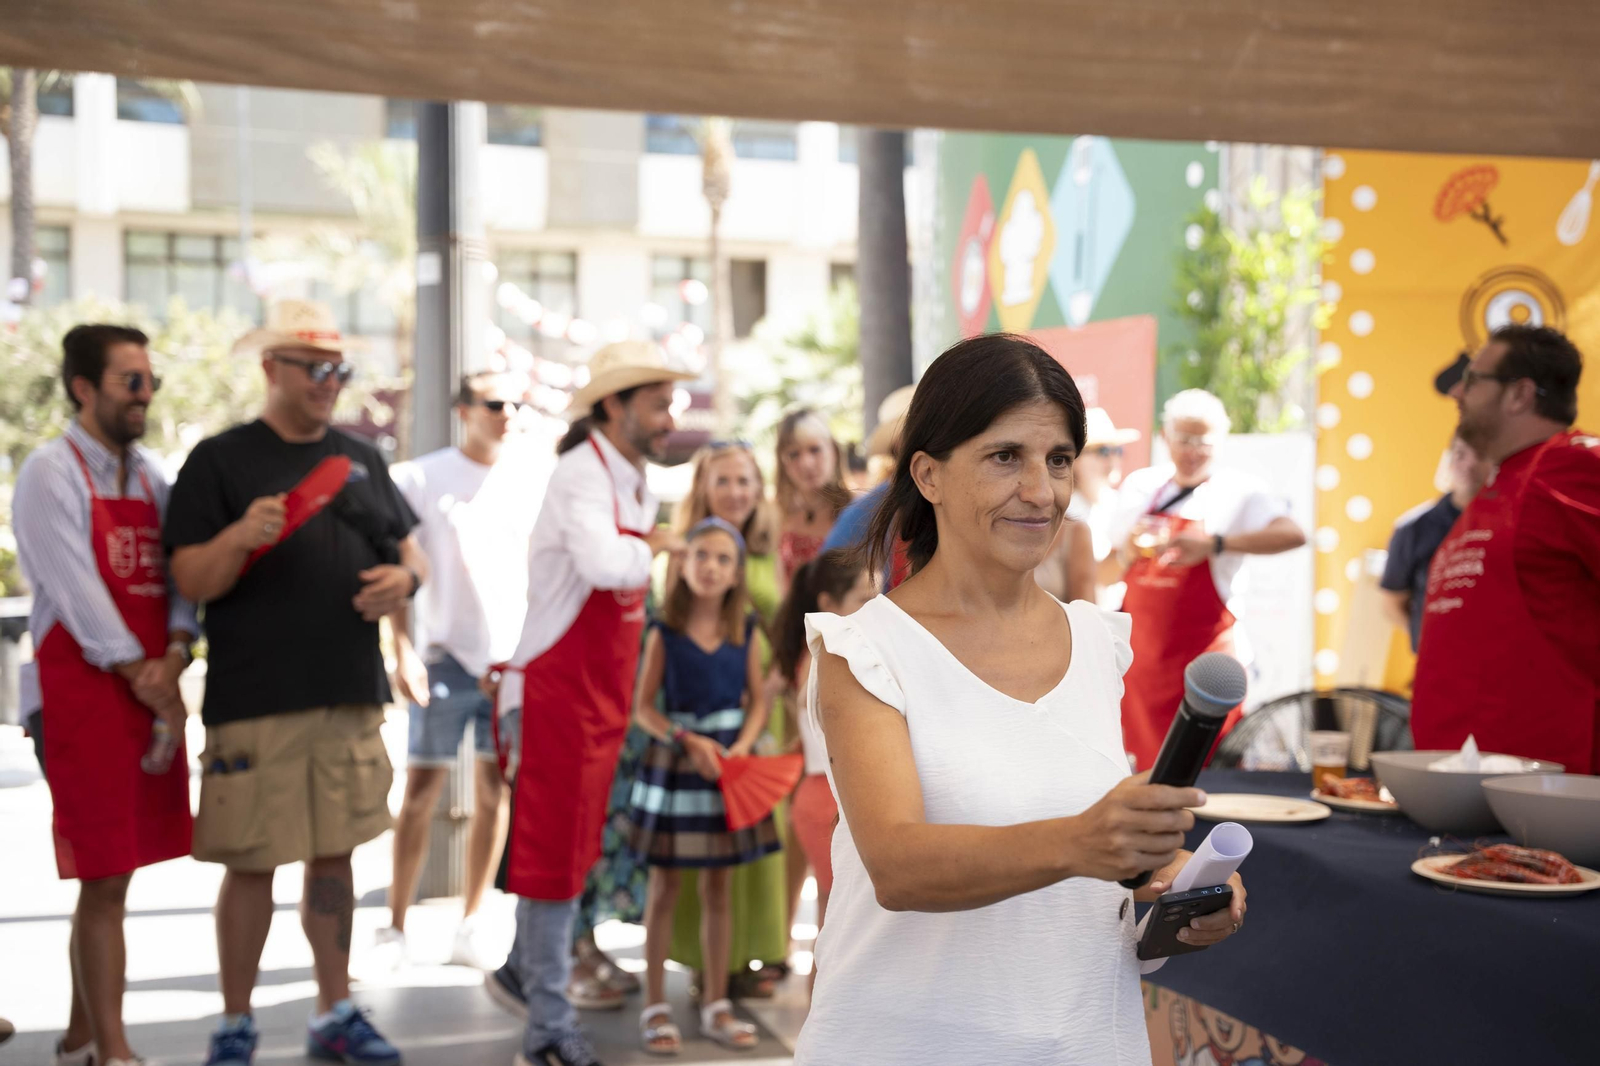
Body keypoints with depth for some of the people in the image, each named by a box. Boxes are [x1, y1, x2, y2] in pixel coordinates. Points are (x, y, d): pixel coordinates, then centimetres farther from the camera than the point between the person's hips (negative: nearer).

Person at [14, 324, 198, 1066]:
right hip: (86, 691, -6)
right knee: (104, 879, -3)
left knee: (111, 876, 12)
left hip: (155, 691, 6)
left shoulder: (151, 475, 14)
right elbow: (77, 594, -14)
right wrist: (142, 679, -13)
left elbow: (178, 575, 8)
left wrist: (173, 657, -9)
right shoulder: (51, 474, -7)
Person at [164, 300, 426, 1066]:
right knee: (251, 864, 1)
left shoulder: (361, 459, 15)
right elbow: (191, 580, -6)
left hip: (351, 699, 5)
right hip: (255, 705, -4)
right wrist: (241, 536, -25)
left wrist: (405, 578, -5)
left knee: (334, 855, 12)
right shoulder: (219, 460, -1)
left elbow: (411, 548, 18)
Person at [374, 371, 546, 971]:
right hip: (445, 651, -3)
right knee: (422, 789, 0)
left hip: (515, 652, 3)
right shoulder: (422, 479, 0)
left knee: (495, 791, 6)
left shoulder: (535, 478, 7)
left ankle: (469, 929, 16)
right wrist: (403, 651, -10)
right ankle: (395, 928, 10)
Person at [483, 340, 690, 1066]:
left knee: (575, 849, 19)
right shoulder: (583, 473, -17)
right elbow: (604, 564, -34)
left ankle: (522, 975, 38)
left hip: (604, 692, 9)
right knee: (554, 853, -1)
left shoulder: (633, 483, 11)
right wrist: (655, 544, -17)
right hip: (562, 687, -9)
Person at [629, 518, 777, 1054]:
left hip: (729, 765, 3)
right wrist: (688, 741, -17)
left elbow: (757, 701, 4)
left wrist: (742, 745, -13)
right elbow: (643, 708, -5)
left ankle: (716, 1004, 21)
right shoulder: (664, 633, -5)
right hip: (673, 764, -2)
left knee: (717, 887, 10)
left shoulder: (745, 632, 3)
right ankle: (655, 1006, 14)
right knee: (664, 888, 5)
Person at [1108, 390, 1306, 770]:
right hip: (1141, 649, 4)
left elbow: (1292, 534, -23)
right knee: (1144, 763, 9)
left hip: (1201, 651, -4)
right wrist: (1130, 550, -8)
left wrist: (1215, 545, -31)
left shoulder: (1237, 491, -5)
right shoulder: (1140, 486, 8)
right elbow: (1120, 567, 15)